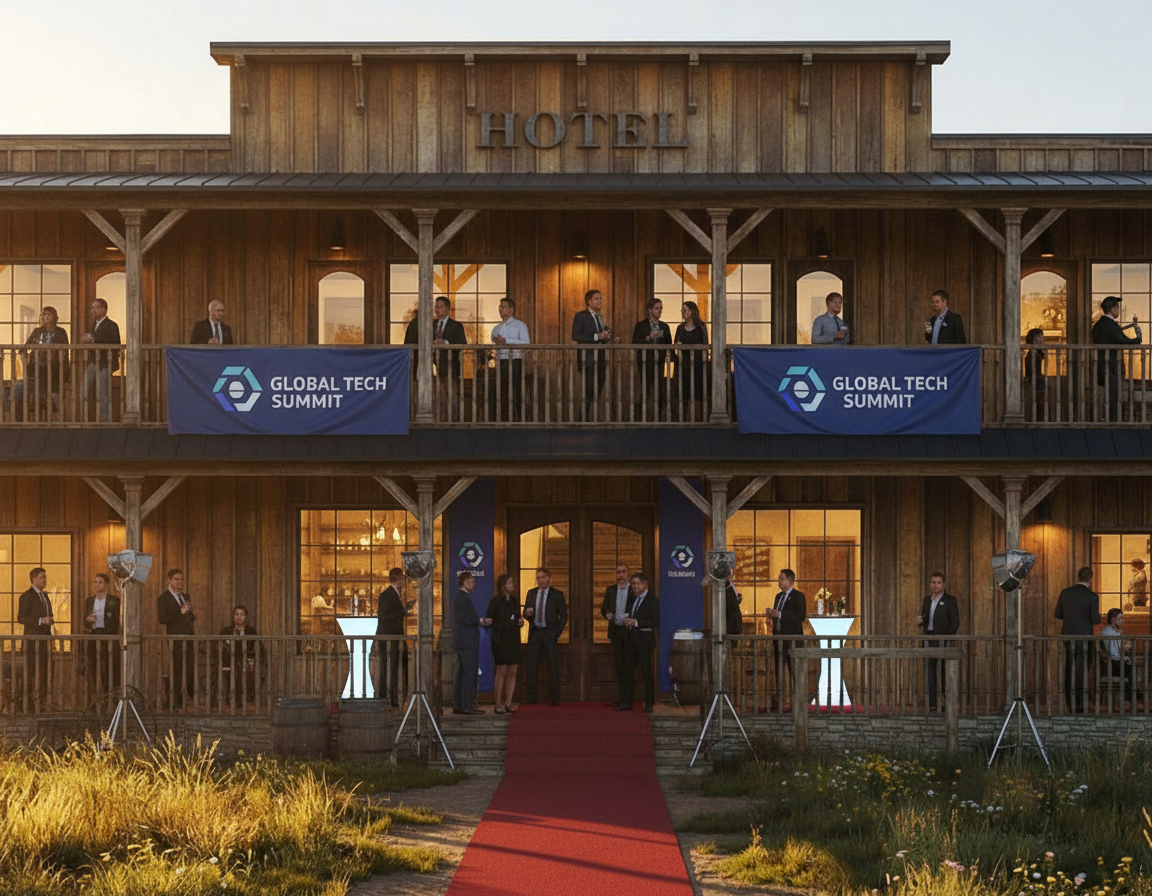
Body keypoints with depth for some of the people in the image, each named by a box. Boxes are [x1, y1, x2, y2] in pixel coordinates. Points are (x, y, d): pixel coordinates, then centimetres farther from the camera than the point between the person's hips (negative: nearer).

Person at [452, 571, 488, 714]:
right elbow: (463, 618, -22)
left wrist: (479, 621, 14)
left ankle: (457, 705, 13)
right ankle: (466, 706, -10)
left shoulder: (459, 597, 19)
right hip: (467, 642, -11)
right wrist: (480, 621, -13)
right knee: (469, 674, -9)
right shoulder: (463, 597, -14)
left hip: (461, 642, 11)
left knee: (461, 674, 11)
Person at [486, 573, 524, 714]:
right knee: (501, 672, -7)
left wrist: (520, 622, 5)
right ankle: (498, 704, -3)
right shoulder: (495, 601, -3)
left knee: (513, 672, 2)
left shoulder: (514, 601, 15)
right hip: (500, 640, -6)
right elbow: (488, 618, -4)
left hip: (514, 640, 6)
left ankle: (508, 703, 7)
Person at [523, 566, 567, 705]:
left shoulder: (557, 594, 2)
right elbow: (525, 612, 17)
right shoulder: (531, 593, 13)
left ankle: (554, 697, 0)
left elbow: (563, 616, 4)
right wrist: (527, 614, -8)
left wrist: (557, 633, -5)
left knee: (553, 666, -3)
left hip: (550, 633, -3)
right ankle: (532, 697, 7)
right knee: (532, 666, 1)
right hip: (534, 633, 3)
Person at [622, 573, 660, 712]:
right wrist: (627, 620, 2)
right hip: (632, 638, 8)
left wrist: (636, 622, -17)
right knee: (628, 670, 8)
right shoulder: (633, 598, 16)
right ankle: (627, 702, 14)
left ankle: (649, 704, -1)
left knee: (646, 671, -5)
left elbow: (657, 622, -15)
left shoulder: (651, 600, -8)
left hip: (644, 638, -8)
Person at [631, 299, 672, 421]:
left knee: (660, 392, 1)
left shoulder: (664, 327, 15)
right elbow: (635, 344, -6)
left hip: (660, 363, 4)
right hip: (646, 363, -4)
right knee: (644, 391, -4)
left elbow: (669, 345, 14)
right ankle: (641, 417, 0)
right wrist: (648, 338, -17)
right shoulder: (641, 326, 3)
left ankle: (659, 418, 6)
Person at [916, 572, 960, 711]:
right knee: (929, 671, 3)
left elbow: (955, 622, -5)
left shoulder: (949, 600, -1)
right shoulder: (927, 600, 16)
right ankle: (931, 702, 6)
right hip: (928, 639, 6)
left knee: (944, 671, -4)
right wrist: (920, 621, 0)